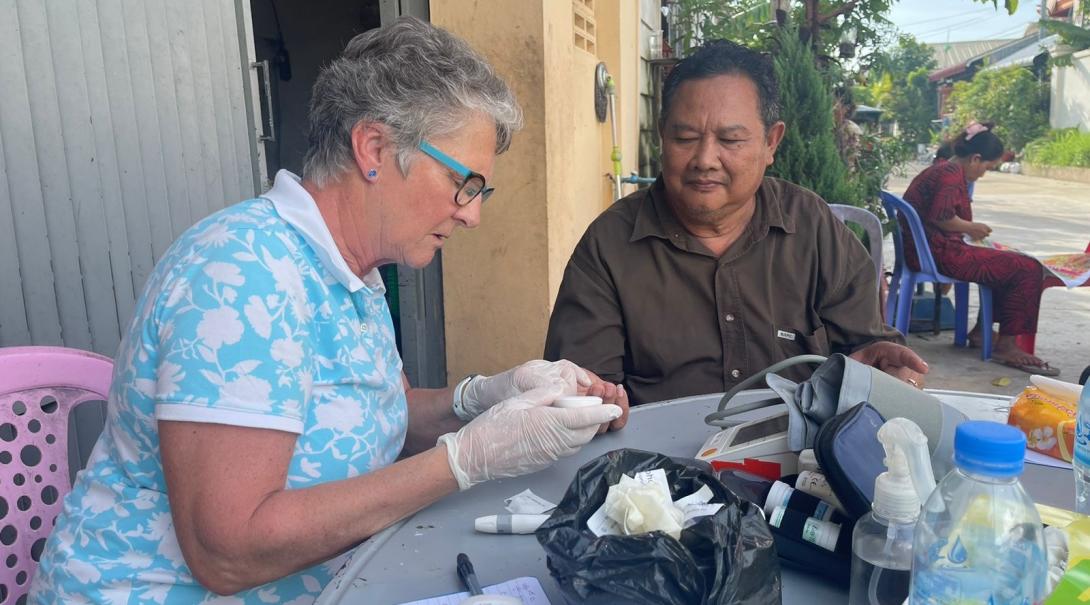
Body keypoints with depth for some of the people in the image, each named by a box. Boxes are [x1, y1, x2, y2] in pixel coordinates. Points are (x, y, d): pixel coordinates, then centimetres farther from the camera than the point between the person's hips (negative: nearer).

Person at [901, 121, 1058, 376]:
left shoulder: (940, 169, 19)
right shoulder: (952, 173, -13)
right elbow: (941, 216, -28)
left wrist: (969, 229, 24)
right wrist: (970, 227, -12)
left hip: (922, 250, 11)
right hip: (936, 253, -11)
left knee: (1007, 264, 24)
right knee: (1028, 269, -11)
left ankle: (981, 331, 23)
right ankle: (1006, 346, -6)